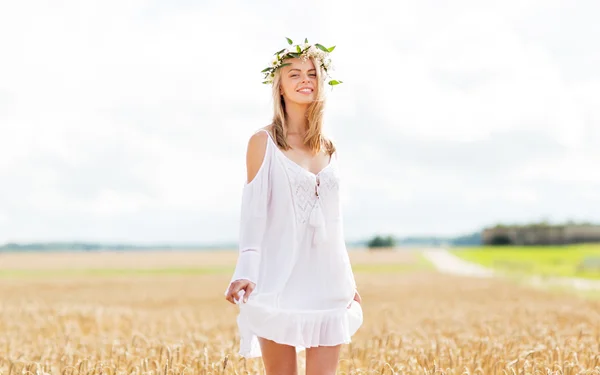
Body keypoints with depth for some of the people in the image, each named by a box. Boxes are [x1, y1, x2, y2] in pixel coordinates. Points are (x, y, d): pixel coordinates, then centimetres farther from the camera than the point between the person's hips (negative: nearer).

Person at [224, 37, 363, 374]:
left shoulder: (329, 148, 14)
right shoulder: (264, 141, -1)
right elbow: (254, 211, -6)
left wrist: (349, 280, 16)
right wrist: (246, 271, -19)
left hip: (327, 282, 5)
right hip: (279, 281, -4)